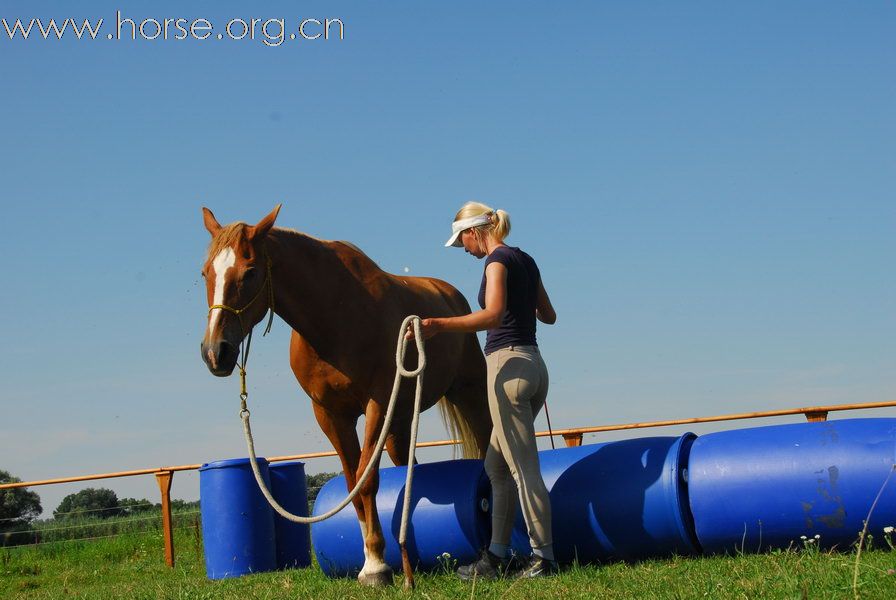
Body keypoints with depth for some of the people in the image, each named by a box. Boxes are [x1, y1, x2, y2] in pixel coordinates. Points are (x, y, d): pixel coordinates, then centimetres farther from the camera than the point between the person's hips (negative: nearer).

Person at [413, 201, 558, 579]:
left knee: (523, 469, -5)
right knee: (497, 464, 14)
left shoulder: (498, 260, -10)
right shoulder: (526, 260, 15)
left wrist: (439, 325, -35)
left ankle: (544, 557, -3)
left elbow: (493, 315, -25)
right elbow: (548, 315, 25)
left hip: (508, 364, -9)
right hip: (533, 363, 9)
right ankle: (497, 556, 14)